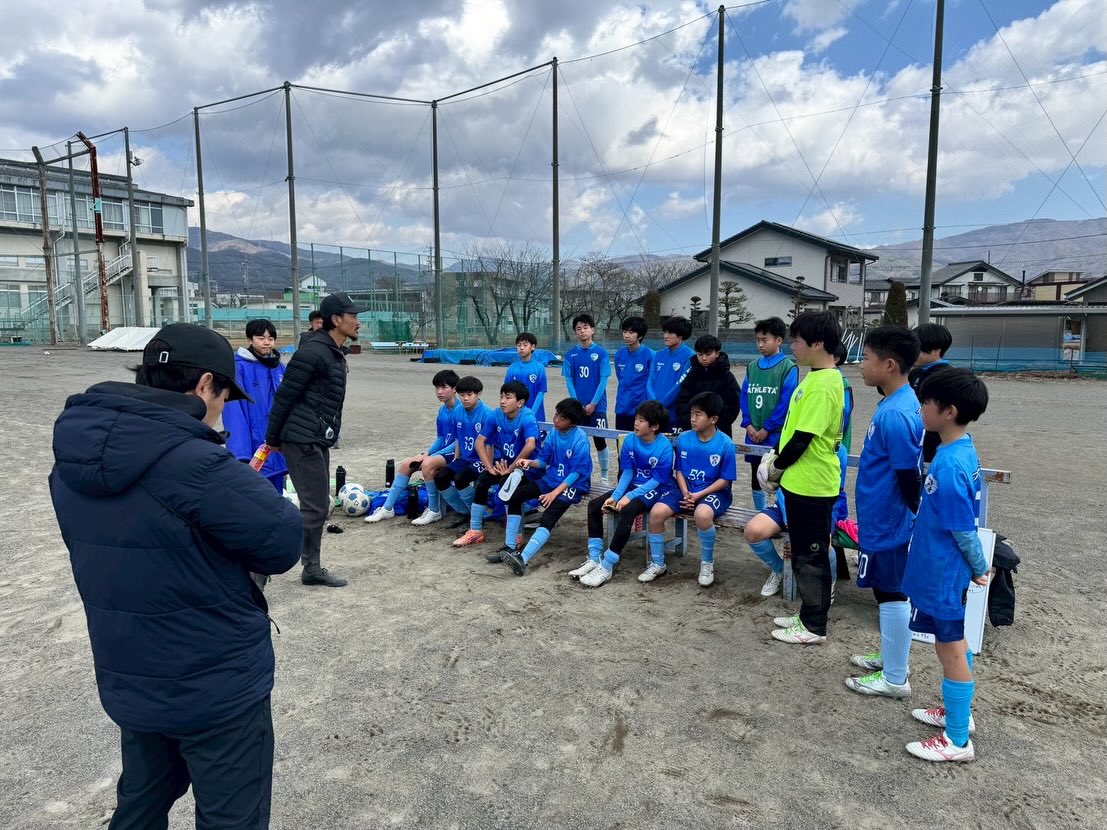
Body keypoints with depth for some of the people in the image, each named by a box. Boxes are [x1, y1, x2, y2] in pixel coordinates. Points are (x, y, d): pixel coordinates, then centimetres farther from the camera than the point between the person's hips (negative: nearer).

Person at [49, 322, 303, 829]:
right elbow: (283, 542, -20)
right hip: (216, 687, -7)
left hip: (127, 681, 8)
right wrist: (252, 492, -2)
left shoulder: (72, 459, -1)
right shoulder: (197, 465, -28)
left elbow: (123, 541, 7)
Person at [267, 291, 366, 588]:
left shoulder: (334, 354, 14)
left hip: (318, 441, 10)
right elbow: (284, 396, -14)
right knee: (315, 507, -7)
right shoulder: (313, 352, -16)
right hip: (303, 441, -10)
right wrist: (273, 439, -8)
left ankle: (312, 568, 22)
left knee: (318, 506, 13)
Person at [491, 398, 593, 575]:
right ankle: (510, 547, 0)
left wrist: (554, 493, -22)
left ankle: (523, 559, -39)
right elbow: (543, 460, 8)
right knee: (514, 496, -4)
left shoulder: (580, 439, -18)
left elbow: (577, 473, -18)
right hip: (551, 479, 8)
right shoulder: (553, 433, 2)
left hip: (573, 485, -8)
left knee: (548, 518, -29)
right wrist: (530, 462, -15)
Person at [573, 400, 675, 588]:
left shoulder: (664, 447, -19)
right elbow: (627, 472, 0)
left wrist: (629, 496, -25)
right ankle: (594, 559, -5)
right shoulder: (630, 440, -4)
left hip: (656, 491, -7)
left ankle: (606, 566, -27)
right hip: (634, 486, 7)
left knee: (627, 511, -34)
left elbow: (656, 481, -18)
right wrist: (615, 496, -14)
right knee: (594, 505, -8)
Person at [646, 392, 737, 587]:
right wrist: (685, 494, -10)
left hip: (714, 491, -4)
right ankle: (657, 564, 3)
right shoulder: (683, 439, 0)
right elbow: (679, 470, 8)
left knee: (702, 514, -37)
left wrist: (699, 495, -17)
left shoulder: (725, 444, -12)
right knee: (656, 512, -19)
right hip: (686, 489, 4)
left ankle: (707, 563, -9)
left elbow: (725, 479, -9)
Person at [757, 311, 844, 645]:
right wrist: (778, 459, 11)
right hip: (801, 481, 10)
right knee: (804, 552, 19)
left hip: (811, 485, -10)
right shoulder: (818, 378, 10)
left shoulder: (823, 384, -21)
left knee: (810, 555, 2)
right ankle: (809, 615, 32)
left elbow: (803, 437, -22)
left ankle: (814, 627, 15)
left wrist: (776, 468, -8)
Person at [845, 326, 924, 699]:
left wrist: (915, 519, -12)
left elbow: (908, 478, -23)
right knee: (889, 593, 21)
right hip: (884, 520, 9)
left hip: (886, 524, -9)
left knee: (892, 596, 4)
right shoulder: (901, 404, 5)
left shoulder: (894, 415, -26)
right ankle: (889, 658, 37)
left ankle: (894, 679, 18)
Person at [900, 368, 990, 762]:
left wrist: (979, 568, -6)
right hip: (945, 570, 9)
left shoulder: (947, 465, -29)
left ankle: (958, 741, 20)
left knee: (950, 648, 4)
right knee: (954, 643, 23)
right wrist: (976, 567, 19)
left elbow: (963, 530, -21)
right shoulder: (964, 450, 1)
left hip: (943, 574, -9)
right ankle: (957, 711, 41)